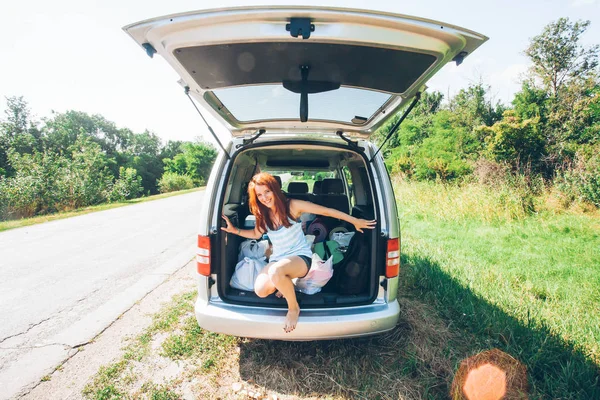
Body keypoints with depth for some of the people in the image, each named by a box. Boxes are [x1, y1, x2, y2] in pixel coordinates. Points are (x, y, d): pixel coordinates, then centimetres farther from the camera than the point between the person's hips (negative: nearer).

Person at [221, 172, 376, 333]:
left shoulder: (292, 205, -12)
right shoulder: (262, 214, 3)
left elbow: (327, 211, -8)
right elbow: (256, 234, 22)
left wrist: (355, 221, -5)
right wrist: (234, 230, 5)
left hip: (300, 256, -5)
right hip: (277, 259, 5)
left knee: (275, 272, -40)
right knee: (261, 290, -25)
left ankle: (293, 307, -11)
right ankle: (286, 284, 10)